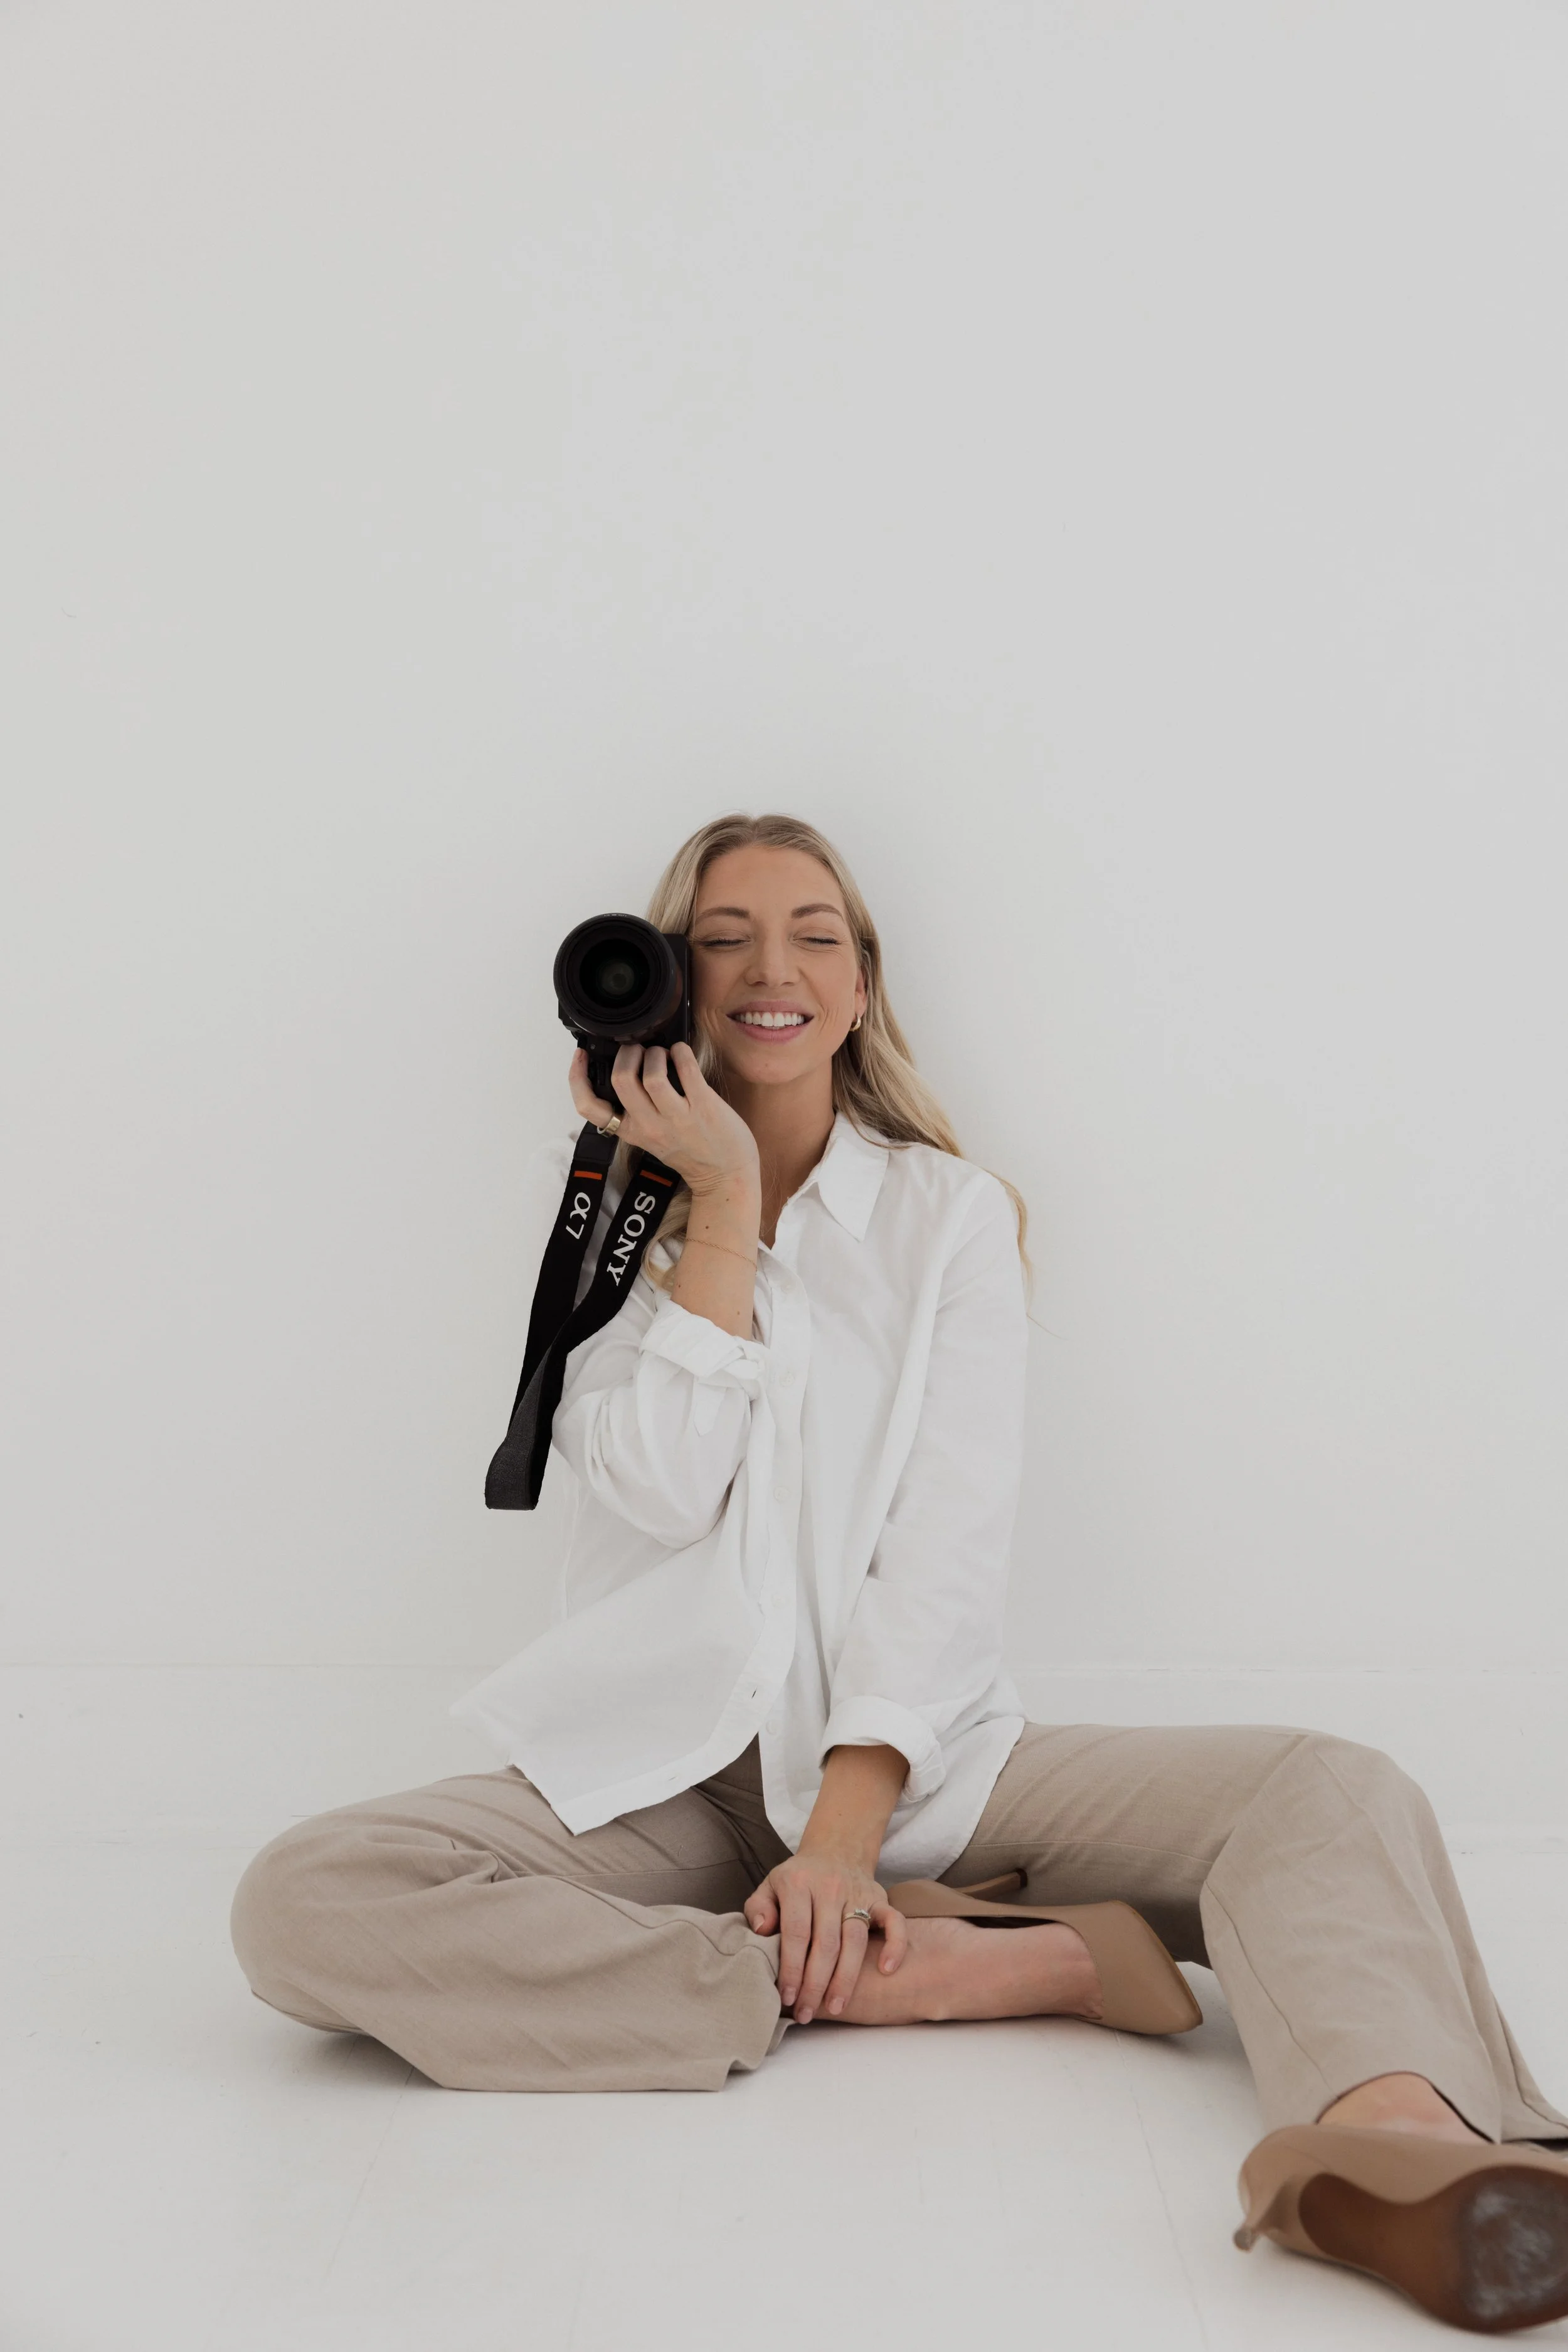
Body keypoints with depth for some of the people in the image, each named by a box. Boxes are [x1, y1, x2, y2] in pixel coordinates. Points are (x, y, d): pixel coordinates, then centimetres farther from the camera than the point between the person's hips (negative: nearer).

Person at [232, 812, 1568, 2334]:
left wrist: (848, 1825, -17)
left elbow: (948, 1542, -4)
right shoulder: (604, 1203, 8)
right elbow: (661, 1487, -8)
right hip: (663, 1767, 0)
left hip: (913, 1751, 0)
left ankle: (1388, 2147, -56)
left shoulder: (951, 1216, 7)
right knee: (301, 1904, -29)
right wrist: (722, 1197, -8)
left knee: (1335, 1792, -23)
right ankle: (938, 1969, -30)